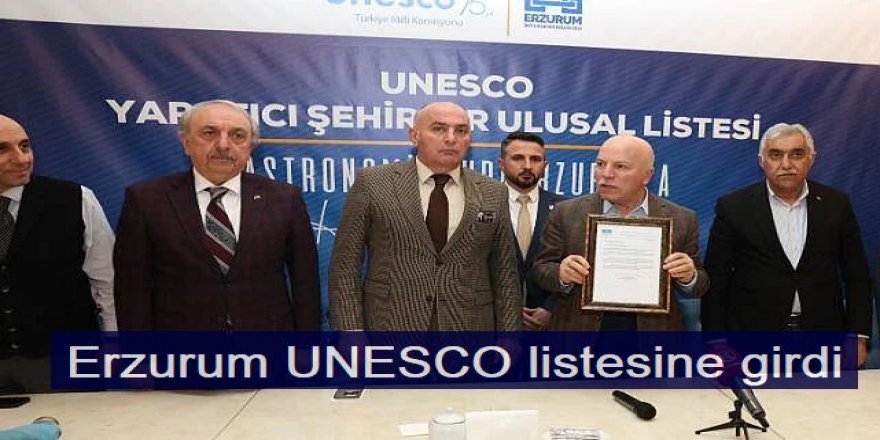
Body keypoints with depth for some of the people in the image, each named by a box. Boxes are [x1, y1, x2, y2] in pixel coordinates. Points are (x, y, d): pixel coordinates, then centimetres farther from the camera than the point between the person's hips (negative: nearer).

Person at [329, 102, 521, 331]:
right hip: (390, 325, -1)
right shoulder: (372, 183, -4)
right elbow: (345, 266, -4)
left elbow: (505, 276, 4)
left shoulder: (494, 194, 2)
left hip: (469, 327, 2)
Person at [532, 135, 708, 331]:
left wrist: (689, 277, -17)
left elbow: (698, 286, 4)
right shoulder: (566, 213, -4)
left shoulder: (682, 220, -2)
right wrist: (562, 274, -22)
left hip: (652, 327, 1)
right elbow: (541, 269, -2)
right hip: (580, 327, 0)